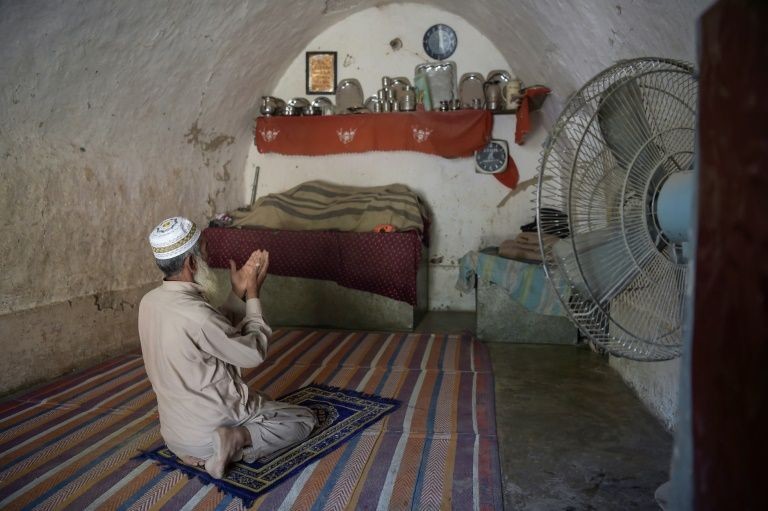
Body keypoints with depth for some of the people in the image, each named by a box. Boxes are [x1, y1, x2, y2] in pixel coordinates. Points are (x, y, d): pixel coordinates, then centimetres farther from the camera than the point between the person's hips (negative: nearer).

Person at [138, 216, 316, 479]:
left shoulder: (150, 302, -4)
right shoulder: (196, 315, -31)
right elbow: (254, 353, -15)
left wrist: (238, 292, 2)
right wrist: (253, 294, -8)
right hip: (210, 429, -8)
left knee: (262, 402, 33)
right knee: (305, 419, 10)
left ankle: (204, 451, 10)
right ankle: (239, 439, -9)